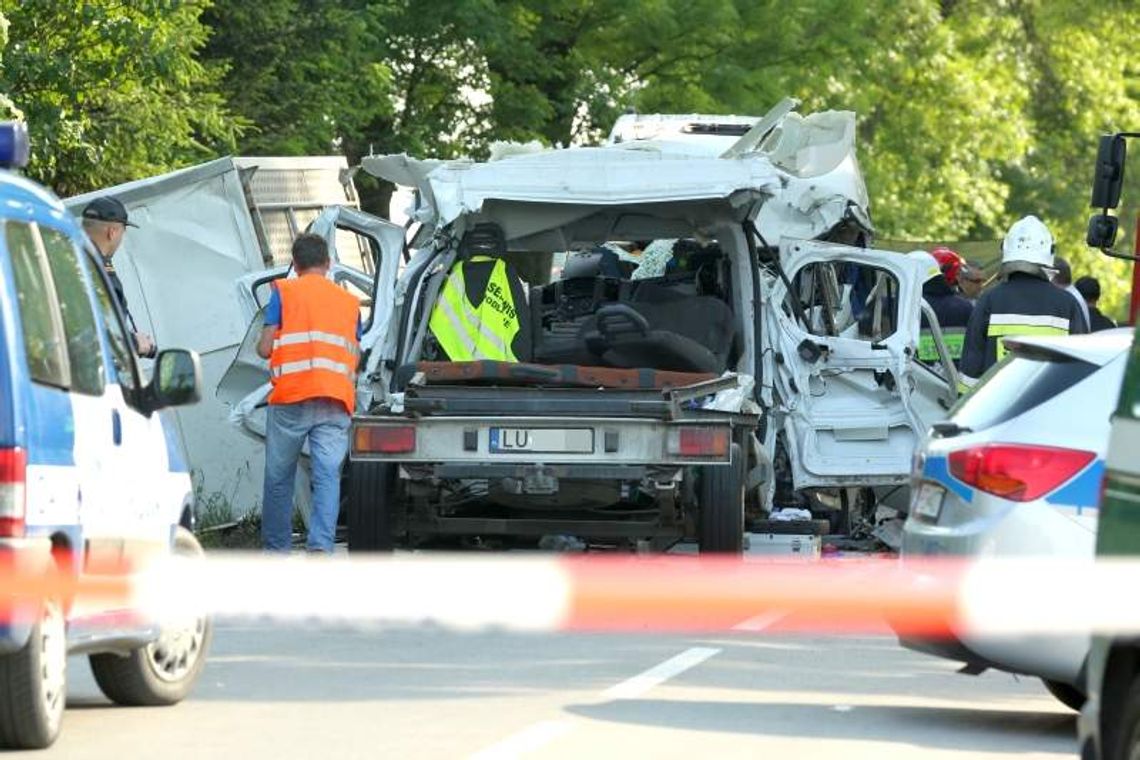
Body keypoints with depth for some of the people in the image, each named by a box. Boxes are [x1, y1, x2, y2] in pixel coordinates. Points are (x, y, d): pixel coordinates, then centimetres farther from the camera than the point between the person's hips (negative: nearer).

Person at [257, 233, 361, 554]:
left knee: (279, 476, 9)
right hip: (337, 400, 2)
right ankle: (321, 546, -23)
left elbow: (264, 348, 3)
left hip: (291, 396, -2)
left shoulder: (284, 292, 7)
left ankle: (276, 549, 13)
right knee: (328, 474, -7)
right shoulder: (349, 301, 19)